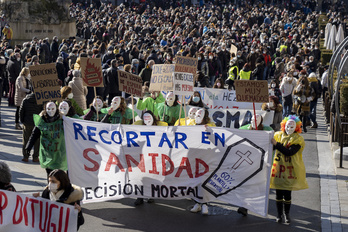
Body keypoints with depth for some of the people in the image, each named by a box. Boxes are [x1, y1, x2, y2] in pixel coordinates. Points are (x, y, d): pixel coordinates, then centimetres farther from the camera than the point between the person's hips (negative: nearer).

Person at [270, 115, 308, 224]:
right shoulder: (278, 135, 7)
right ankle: (279, 214, 19)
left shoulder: (298, 139, -6)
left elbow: (289, 152, -19)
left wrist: (276, 144, -23)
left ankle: (286, 214, 20)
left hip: (290, 169, -2)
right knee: (278, 193, 4)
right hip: (278, 168, 2)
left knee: (287, 194, 2)